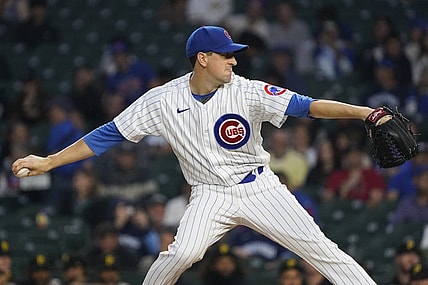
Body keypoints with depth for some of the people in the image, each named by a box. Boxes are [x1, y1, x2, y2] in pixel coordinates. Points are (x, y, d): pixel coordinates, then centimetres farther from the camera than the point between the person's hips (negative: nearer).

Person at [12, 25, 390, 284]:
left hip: (258, 187, 0)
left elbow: (304, 106, -21)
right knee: (182, 254, -23)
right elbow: (109, 134, -5)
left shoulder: (246, 92, -13)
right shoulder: (163, 100, -9)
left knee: (317, 246, -6)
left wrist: (363, 113, -36)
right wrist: (49, 162, -8)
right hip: (210, 195, 0)